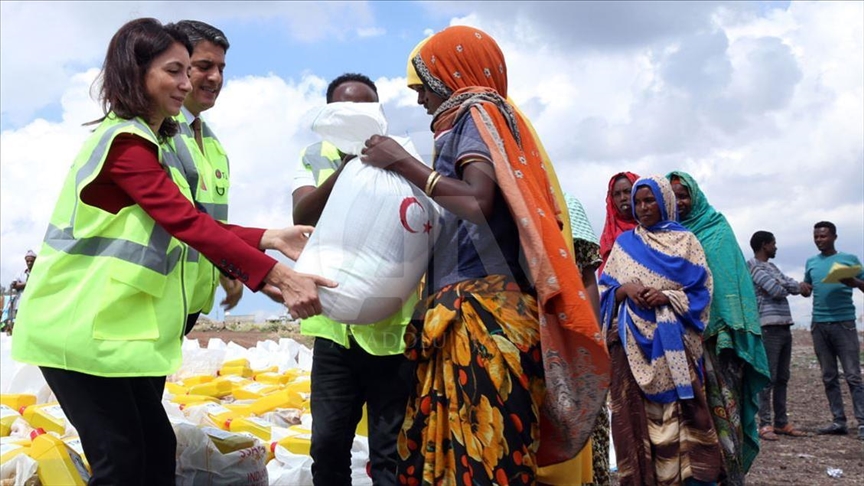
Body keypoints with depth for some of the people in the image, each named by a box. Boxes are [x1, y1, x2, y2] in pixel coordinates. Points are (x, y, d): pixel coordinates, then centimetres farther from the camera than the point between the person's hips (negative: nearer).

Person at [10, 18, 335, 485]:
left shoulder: (143, 141, 15)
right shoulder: (125, 141, -17)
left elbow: (181, 226, 8)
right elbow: (188, 223, -27)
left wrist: (268, 238, -3)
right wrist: (277, 275, -33)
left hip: (110, 323, 10)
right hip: (81, 327, -10)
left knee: (155, 447, 12)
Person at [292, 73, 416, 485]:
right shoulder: (315, 157, 8)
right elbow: (302, 216, -9)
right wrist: (346, 167, -23)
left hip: (394, 324, -2)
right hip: (335, 323, 2)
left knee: (391, 450, 5)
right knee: (327, 443, 11)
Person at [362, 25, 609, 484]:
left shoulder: (477, 115, 1)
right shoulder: (471, 121, 26)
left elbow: (478, 202, -18)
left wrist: (404, 164, -10)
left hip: (481, 314, -9)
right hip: (465, 316, 9)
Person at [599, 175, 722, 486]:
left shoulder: (685, 241, 9)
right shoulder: (624, 242, 15)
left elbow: (701, 291, 1)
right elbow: (605, 289, 11)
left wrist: (667, 297, -15)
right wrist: (625, 290, -10)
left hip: (671, 343, -2)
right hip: (632, 343, 2)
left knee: (679, 415, -9)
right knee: (636, 415, -2)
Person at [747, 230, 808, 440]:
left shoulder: (772, 267, 23)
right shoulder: (753, 265, -5)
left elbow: (795, 287, 14)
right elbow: (776, 291, -14)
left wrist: (778, 286, -4)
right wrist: (784, 287, 7)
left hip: (785, 327, 9)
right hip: (769, 328, -9)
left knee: (782, 378, 9)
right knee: (769, 378, -9)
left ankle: (781, 422, 14)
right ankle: (765, 424, -7)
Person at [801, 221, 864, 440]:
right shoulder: (811, 262, 14)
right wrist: (803, 288, -1)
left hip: (844, 323, -4)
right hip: (819, 324, 4)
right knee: (829, 377, 6)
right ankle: (838, 421, 10)